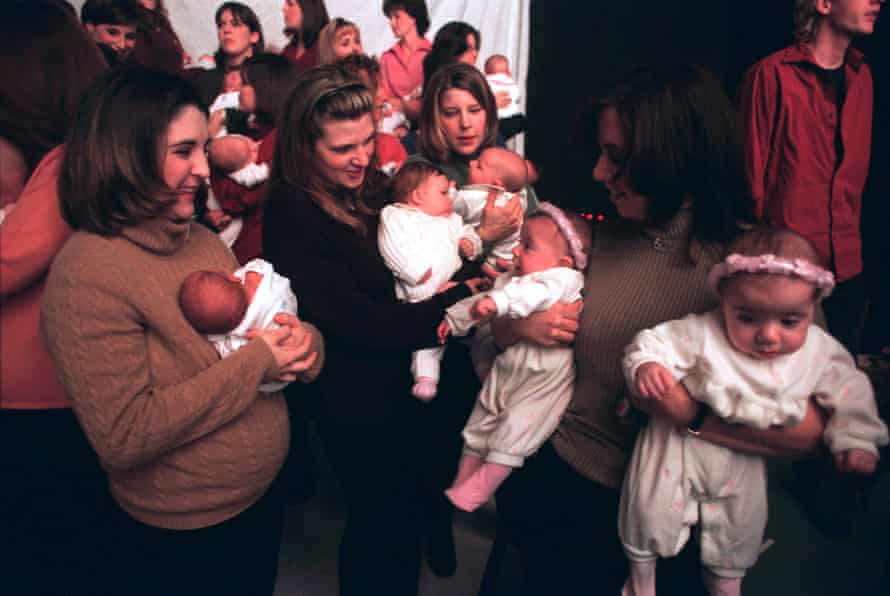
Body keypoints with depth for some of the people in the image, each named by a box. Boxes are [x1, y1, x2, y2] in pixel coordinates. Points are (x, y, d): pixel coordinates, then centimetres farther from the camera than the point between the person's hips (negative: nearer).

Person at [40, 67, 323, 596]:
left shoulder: (202, 239, -1)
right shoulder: (89, 272, -23)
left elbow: (256, 330, 9)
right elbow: (123, 437, -28)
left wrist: (298, 341, -15)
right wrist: (257, 362, -24)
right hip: (179, 539, -6)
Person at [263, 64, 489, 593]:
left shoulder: (373, 185, 1)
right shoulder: (291, 215, -20)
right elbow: (356, 322, -25)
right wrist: (462, 299, -21)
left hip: (434, 383, 7)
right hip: (369, 409, -7)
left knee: (432, 504, 28)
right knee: (384, 535, 14)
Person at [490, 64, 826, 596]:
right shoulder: (604, 241, -2)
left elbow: (810, 428, -22)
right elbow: (500, 328, 6)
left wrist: (689, 411, -31)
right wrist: (525, 327, -15)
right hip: (554, 472, 4)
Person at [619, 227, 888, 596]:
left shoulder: (821, 352, -14)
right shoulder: (701, 333, -27)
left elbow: (849, 392, -3)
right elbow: (655, 342, -24)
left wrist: (855, 440, -11)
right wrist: (645, 366, -45)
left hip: (744, 458, 3)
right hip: (679, 441, -3)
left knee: (741, 525, 20)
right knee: (650, 508, 4)